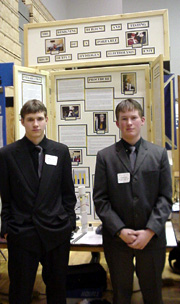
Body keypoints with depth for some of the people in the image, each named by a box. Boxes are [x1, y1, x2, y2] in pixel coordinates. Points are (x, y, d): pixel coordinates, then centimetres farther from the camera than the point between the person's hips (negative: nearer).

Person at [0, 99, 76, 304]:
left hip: (56, 232, 2)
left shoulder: (61, 151, 2)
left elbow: (68, 192, 6)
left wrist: (69, 221, 4)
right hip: (21, 233, -1)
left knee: (57, 287, 17)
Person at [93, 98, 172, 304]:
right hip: (117, 238, 0)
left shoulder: (159, 154, 1)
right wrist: (120, 231, -12)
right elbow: (100, 199, -4)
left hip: (152, 238, 1)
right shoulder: (105, 156, -2)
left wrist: (150, 231, -11)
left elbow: (165, 197, -2)